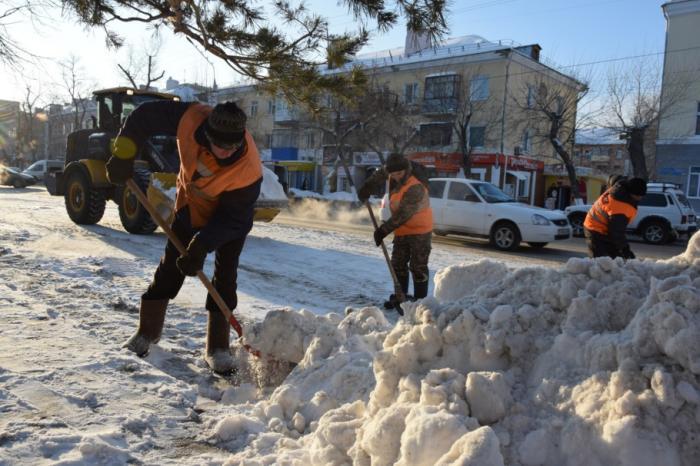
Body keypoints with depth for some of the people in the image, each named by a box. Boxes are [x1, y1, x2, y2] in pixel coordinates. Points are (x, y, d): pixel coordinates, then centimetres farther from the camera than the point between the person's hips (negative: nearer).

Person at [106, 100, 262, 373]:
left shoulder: (248, 169, -39)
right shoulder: (191, 119, -33)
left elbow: (232, 217, -31)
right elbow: (146, 115, -18)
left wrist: (201, 246, -35)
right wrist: (123, 155, -24)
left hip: (231, 219, -3)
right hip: (191, 204, 3)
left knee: (225, 277, -9)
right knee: (170, 267, 7)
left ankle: (217, 348, 3)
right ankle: (147, 332, 22)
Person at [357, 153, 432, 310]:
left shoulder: (415, 188, -30)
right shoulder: (393, 171, -6)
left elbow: (402, 215, -30)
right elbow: (381, 174, 19)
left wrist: (384, 230, -26)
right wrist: (366, 188, 9)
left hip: (420, 230, -8)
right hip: (402, 230, 8)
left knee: (418, 267, -4)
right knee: (398, 264, 12)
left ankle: (420, 301, 4)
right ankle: (399, 297, 21)